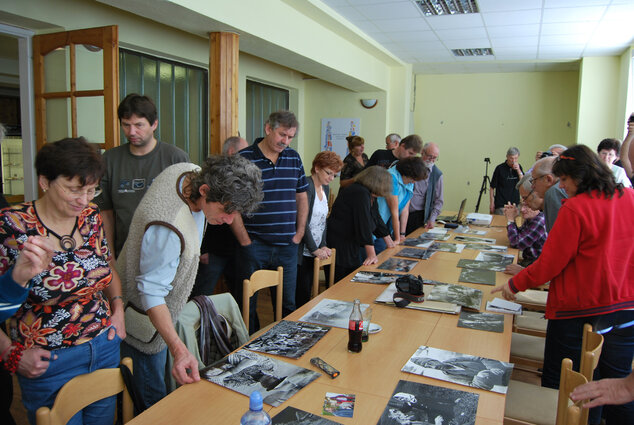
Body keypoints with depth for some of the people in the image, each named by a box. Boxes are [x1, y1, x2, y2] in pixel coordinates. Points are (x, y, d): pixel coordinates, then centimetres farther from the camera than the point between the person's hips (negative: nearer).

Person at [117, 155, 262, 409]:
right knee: (152, 400, 4)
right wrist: (179, 350, -40)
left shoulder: (195, 173, -13)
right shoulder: (168, 228, -40)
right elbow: (151, 292, -33)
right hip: (143, 315, -8)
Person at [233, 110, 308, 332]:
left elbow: (302, 197, 16)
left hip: (287, 247, 4)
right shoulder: (244, 158, -7)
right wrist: (245, 241, -10)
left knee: (288, 305, 12)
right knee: (248, 305, 8)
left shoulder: (294, 158, 9)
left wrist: (299, 233, 8)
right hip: (254, 246, -4)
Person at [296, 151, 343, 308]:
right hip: (301, 253, -8)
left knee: (307, 294, 10)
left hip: (314, 252, 8)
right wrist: (315, 249, -14)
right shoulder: (306, 186, -13)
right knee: (301, 294, -5)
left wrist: (323, 246, 4)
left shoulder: (325, 188, 14)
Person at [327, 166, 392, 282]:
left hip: (351, 246, 11)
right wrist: (371, 255, -25)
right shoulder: (361, 194, -20)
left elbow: (376, 219, 23)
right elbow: (364, 225, -25)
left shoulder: (369, 195, 12)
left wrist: (389, 241, 30)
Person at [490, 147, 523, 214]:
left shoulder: (519, 167, 5)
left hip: (515, 204, 4)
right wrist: (492, 204, -6)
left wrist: (519, 170, -13)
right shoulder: (500, 168, -7)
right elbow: (492, 187, -3)